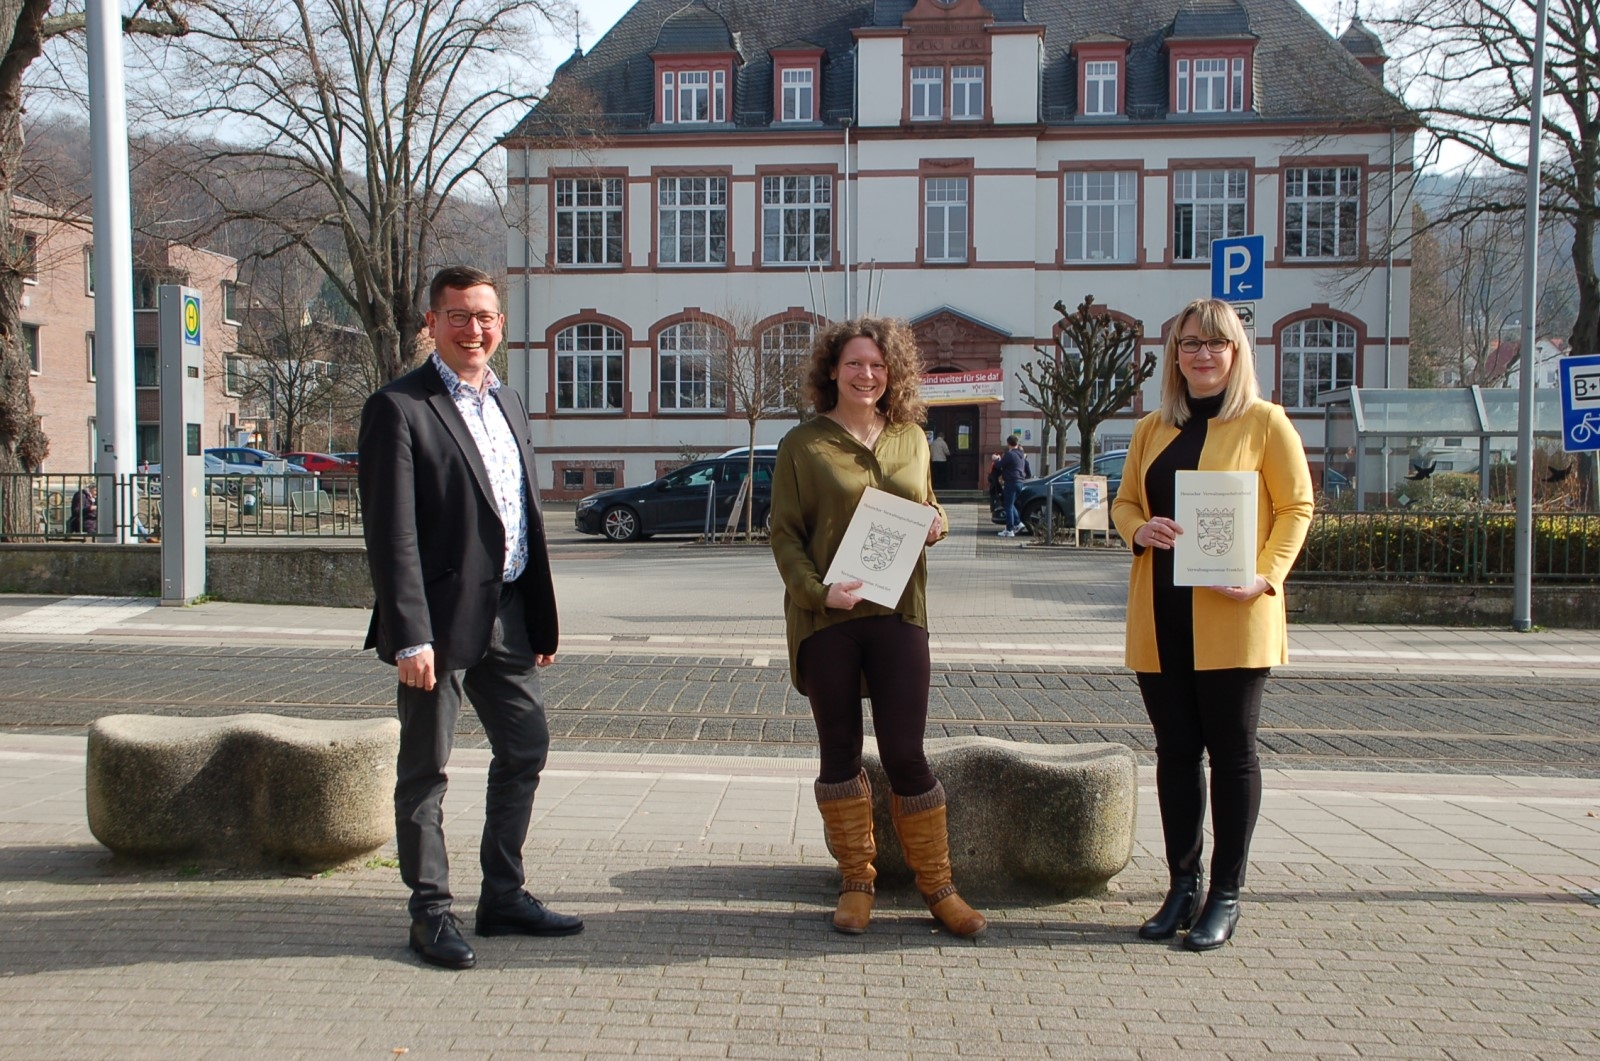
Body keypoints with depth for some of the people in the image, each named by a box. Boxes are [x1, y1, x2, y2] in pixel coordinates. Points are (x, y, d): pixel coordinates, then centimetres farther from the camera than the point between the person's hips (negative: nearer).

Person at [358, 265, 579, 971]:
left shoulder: (509, 405, 15)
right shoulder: (400, 408, -9)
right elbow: (392, 534, -15)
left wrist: (542, 621, 15)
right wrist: (410, 636, -20)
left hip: (507, 615, 8)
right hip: (443, 620, -8)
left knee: (525, 751, 13)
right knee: (425, 768, 4)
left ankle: (503, 896, 27)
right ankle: (431, 913, 16)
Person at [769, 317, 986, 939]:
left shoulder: (911, 438, 10)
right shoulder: (803, 445, 0)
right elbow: (784, 536, -2)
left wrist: (936, 524, -1)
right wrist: (818, 591, -18)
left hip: (898, 614, 2)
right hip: (824, 619, -1)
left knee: (906, 753, 0)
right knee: (840, 750, 8)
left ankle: (936, 885, 15)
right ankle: (856, 882, 22)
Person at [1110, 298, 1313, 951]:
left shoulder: (1264, 422, 0)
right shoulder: (1152, 430, 14)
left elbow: (1296, 506, -2)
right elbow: (1125, 500, 19)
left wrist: (1265, 575, -16)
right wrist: (1137, 529, -5)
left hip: (1232, 617, -4)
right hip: (1160, 615, 5)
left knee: (1231, 752, 2)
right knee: (1175, 751, 9)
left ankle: (1225, 897, 12)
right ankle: (1182, 888, 19)